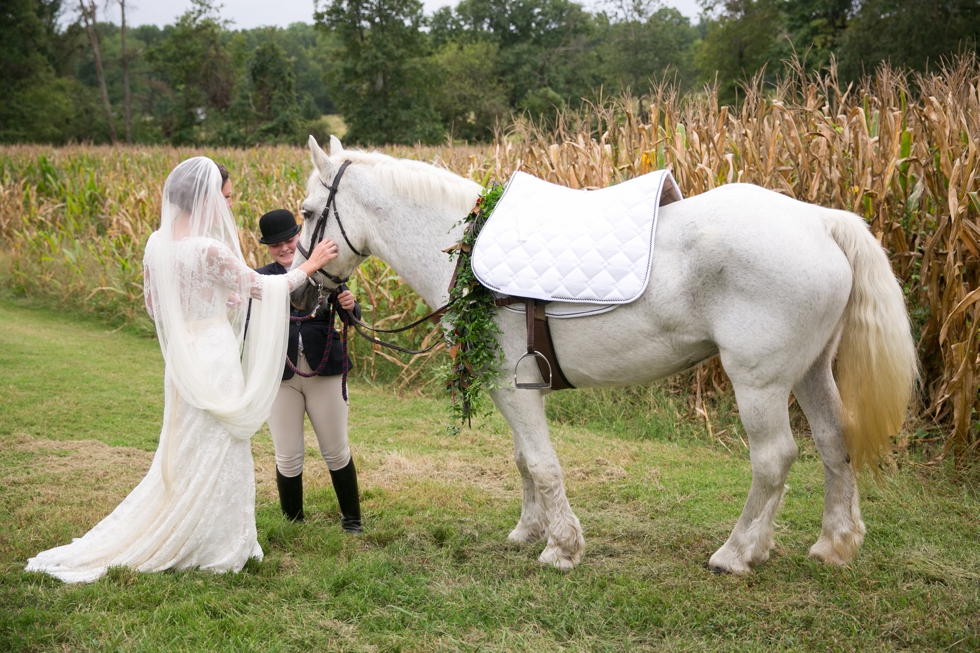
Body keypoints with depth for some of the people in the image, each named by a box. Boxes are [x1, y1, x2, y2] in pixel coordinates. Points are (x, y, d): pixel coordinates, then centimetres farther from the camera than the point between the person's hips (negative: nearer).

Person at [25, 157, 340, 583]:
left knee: (186, 447, 19)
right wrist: (309, 266, 0)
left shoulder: (157, 244, 2)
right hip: (214, 355, -7)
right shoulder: (209, 249, -21)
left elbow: (153, 305, 11)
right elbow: (260, 287, -11)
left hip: (181, 353, 8)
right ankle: (216, 548, 16)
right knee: (216, 449, 5)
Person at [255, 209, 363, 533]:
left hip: (324, 371, 0)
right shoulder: (260, 279, 4)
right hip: (280, 376, 0)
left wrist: (350, 306, -21)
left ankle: (352, 520, 26)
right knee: (288, 458, 4)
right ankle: (293, 524, 23)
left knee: (336, 452, 9)